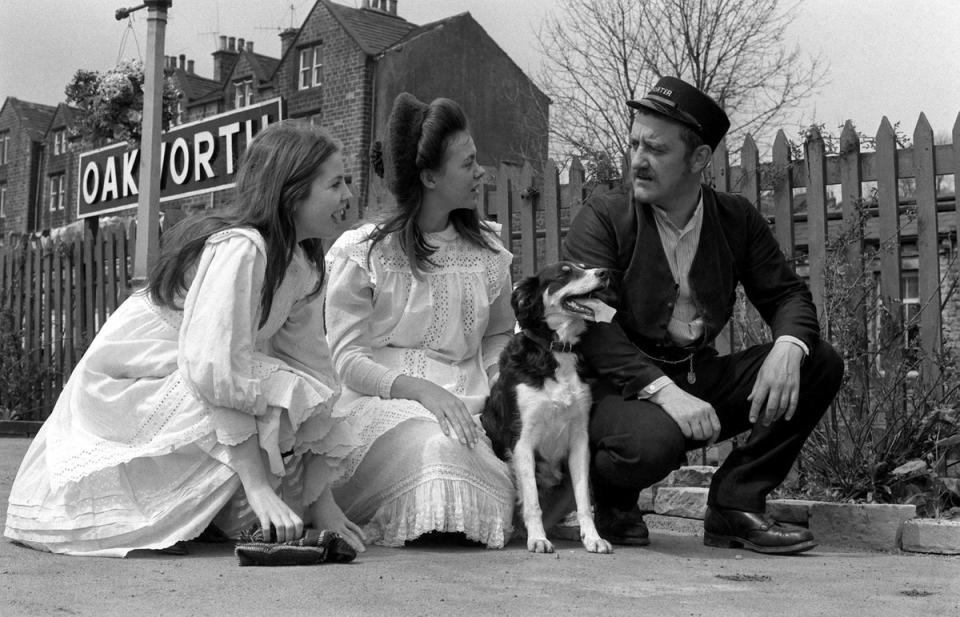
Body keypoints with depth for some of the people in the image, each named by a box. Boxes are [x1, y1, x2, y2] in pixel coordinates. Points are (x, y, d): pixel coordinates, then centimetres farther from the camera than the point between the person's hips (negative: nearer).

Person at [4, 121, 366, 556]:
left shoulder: (302, 263, 0)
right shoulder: (239, 248, -26)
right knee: (280, 398, -26)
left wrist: (321, 500, -8)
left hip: (180, 394, 8)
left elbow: (310, 365, -3)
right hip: (125, 391, -8)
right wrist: (257, 487, -35)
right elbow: (216, 371, -33)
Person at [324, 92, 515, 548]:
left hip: (465, 404, 4)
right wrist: (421, 390, -22)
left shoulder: (487, 249, 12)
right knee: (436, 447, -36)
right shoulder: (362, 253, -2)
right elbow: (346, 357, -6)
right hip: (381, 403, -4)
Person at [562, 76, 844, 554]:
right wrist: (661, 389, -30)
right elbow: (591, 324, -17)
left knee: (819, 364, -11)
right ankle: (613, 503, 1)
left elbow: (787, 295, 6)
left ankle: (735, 506, -5)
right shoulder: (601, 220, -7)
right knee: (653, 442, -37)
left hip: (701, 382, 5)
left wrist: (787, 348, -19)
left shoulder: (736, 220, 7)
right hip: (624, 387, -5)